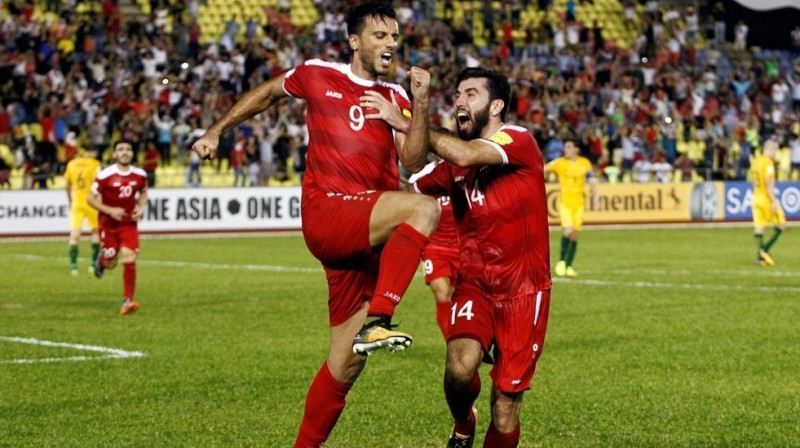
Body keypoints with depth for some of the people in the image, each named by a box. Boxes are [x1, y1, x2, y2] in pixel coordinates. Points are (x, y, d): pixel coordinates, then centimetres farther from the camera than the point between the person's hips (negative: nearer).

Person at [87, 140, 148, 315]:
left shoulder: (140, 175, -2)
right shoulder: (105, 175, -15)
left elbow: (143, 193, 18)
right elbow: (91, 199, -9)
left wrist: (141, 207, -3)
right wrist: (109, 210, -22)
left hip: (129, 223, 2)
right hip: (109, 223, -2)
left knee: (129, 260, -14)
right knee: (110, 264, 6)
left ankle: (127, 301, -9)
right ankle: (101, 260, 46)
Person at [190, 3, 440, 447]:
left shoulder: (395, 98, 14)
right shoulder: (317, 75, 6)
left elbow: (413, 162, 0)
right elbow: (267, 92, 24)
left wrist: (420, 105, -12)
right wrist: (216, 131, 24)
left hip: (366, 237, 5)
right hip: (327, 213, -5)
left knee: (347, 362, 7)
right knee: (425, 208, -33)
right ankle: (377, 321, -38)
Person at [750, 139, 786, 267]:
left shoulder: (755, 161, 10)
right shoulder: (768, 163, -14)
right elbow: (769, 183, -20)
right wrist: (774, 201, -20)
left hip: (756, 197, 8)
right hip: (767, 198, -8)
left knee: (759, 228, 7)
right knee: (780, 225, 3)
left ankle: (759, 256, 5)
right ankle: (765, 249, -7)